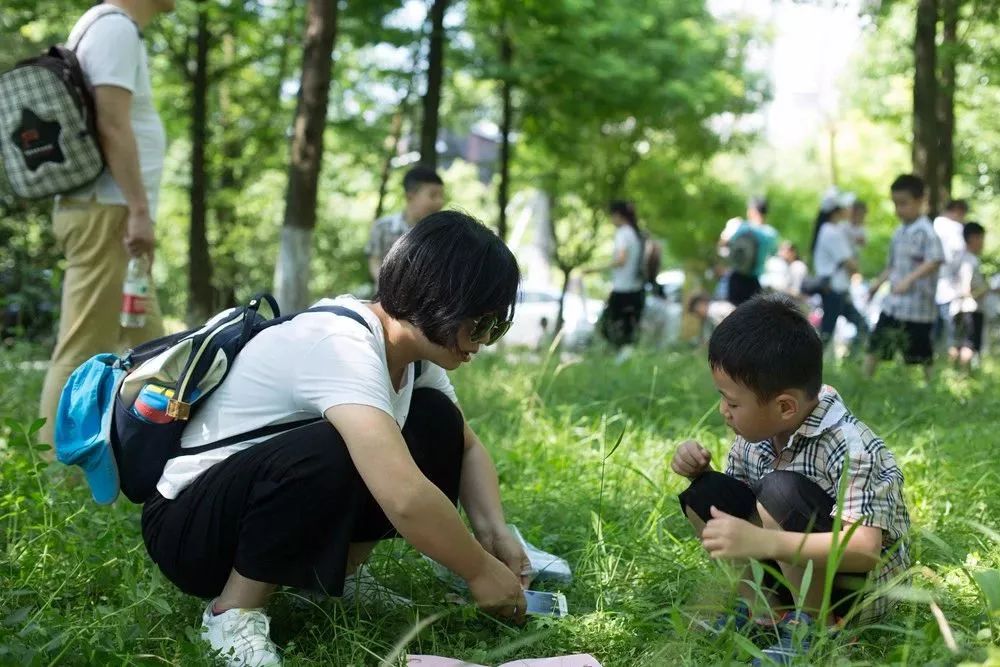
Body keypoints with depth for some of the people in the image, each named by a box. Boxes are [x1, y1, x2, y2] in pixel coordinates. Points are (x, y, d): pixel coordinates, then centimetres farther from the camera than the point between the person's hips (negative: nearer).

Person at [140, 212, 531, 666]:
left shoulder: (410, 345, -3)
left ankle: (335, 576, 6)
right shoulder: (341, 346, -31)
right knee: (331, 455, -37)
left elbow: (465, 446, 8)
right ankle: (235, 608, -14)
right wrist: (480, 572, -25)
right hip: (188, 523, -8)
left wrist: (494, 532, -11)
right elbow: (405, 497, -41)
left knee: (437, 422, -3)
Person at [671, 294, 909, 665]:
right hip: (793, 568, 7)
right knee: (705, 494, -9)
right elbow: (731, 507, 9)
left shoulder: (850, 449, -27)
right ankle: (760, 605, -2)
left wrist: (761, 542, -47)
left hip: (860, 584, -7)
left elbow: (865, 549, -37)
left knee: (781, 492, -31)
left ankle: (814, 623, -14)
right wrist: (699, 472, -13)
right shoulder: (759, 432, -6)